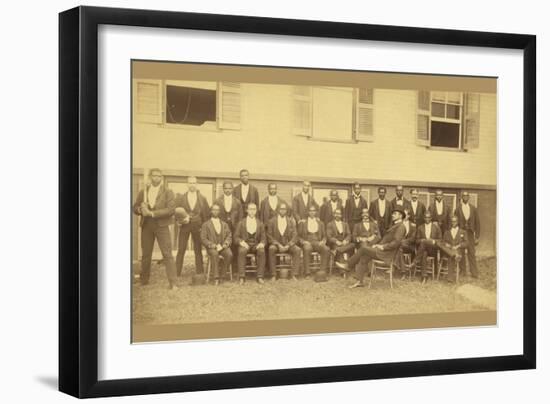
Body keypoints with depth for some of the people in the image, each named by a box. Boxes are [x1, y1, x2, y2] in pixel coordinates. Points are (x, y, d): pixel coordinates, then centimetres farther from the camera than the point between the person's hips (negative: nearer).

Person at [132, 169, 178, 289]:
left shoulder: (168, 193, 2)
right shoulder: (142, 192, 14)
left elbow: (171, 209, -10)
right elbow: (135, 208, 14)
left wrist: (152, 213, -17)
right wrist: (141, 209, -11)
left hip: (161, 226, -3)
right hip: (146, 226, 3)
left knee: (167, 254, -9)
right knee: (145, 255, 8)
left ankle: (172, 283, -11)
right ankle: (144, 281, 18)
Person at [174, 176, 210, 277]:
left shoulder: (202, 199, 7)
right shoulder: (180, 198, 5)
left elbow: (206, 215, 7)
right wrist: (181, 219, -13)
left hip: (197, 227, 1)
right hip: (184, 226, -1)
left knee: (198, 250, 4)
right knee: (181, 250, -4)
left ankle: (199, 274, 9)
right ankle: (177, 274, -2)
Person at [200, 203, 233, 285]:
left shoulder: (224, 224, 22)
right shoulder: (206, 225, 12)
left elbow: (229, 236, 13)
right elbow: (203, 239, 2)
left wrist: (225, 244, -8)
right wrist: (214, 245, -12)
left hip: (223, 247, 3)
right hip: (211, 248, -2)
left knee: (229, 254, -32)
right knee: (214, 254, -38)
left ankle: (222, 274, -20)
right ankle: (216, 277, -35)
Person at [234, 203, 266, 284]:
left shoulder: (260, 224, 15)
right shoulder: (241, 223, 11)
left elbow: (263, 237, 11)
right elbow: (235, 236, 5)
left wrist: (262, 243, -13)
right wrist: (241, 242, -16)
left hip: (256, 245, 1)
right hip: (244, 245, -1)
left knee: (262, 251, -33)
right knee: (241, 251, -36)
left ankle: (260, 277, -31)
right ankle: (241, 277, -36)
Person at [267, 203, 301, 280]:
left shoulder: (291, 222, 8)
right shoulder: (272, 221, 4)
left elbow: (294, 236, 2)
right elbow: (269, 236, -2)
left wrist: (288, 245, -15)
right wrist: (278, 244, -16)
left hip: (288, 245, 2)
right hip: (276, 244, -2)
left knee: (297, 250, -28)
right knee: (271, 249, -36)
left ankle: (294, 275, -25)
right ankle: (273, 275, -32)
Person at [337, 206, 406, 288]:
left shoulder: (400, 227, -11)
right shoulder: (394, 225, 22)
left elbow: (396, 243, -22)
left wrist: (383, 247, -18)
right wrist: (378, 245, 9)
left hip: (386, 254, -10)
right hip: (382, 251, 10)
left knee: (363, 248, -14)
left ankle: (348, 265, 0)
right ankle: (359, 281, -9)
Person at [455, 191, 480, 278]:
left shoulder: (473, 209, 4)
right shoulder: (458, 209, 1)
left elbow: (477, 223, 5)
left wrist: (477, 236, 2)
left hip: (470, 233, 0)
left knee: (471, 253, -4)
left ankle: (474, 273, -1)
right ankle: (462, 271, 11)